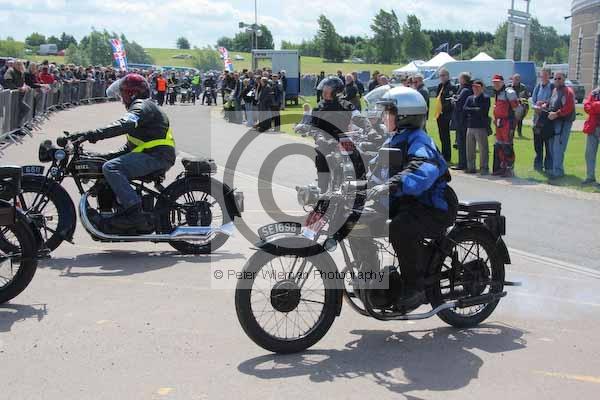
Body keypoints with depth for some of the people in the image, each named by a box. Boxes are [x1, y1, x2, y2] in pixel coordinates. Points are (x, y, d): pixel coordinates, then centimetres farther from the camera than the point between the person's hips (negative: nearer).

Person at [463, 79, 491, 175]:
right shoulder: (470, 98, 15)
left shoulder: (485, 98, -1)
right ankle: (471, 167, 17)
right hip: (470, 126, 6)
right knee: (469, 149, 8)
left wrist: (471, 111, -5)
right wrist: (476, 110, -8)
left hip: (481, 127, -6)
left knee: (483, 149, -4)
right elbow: (465, 109, 2)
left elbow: (483, 111, -13)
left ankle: (484, 168, 2)